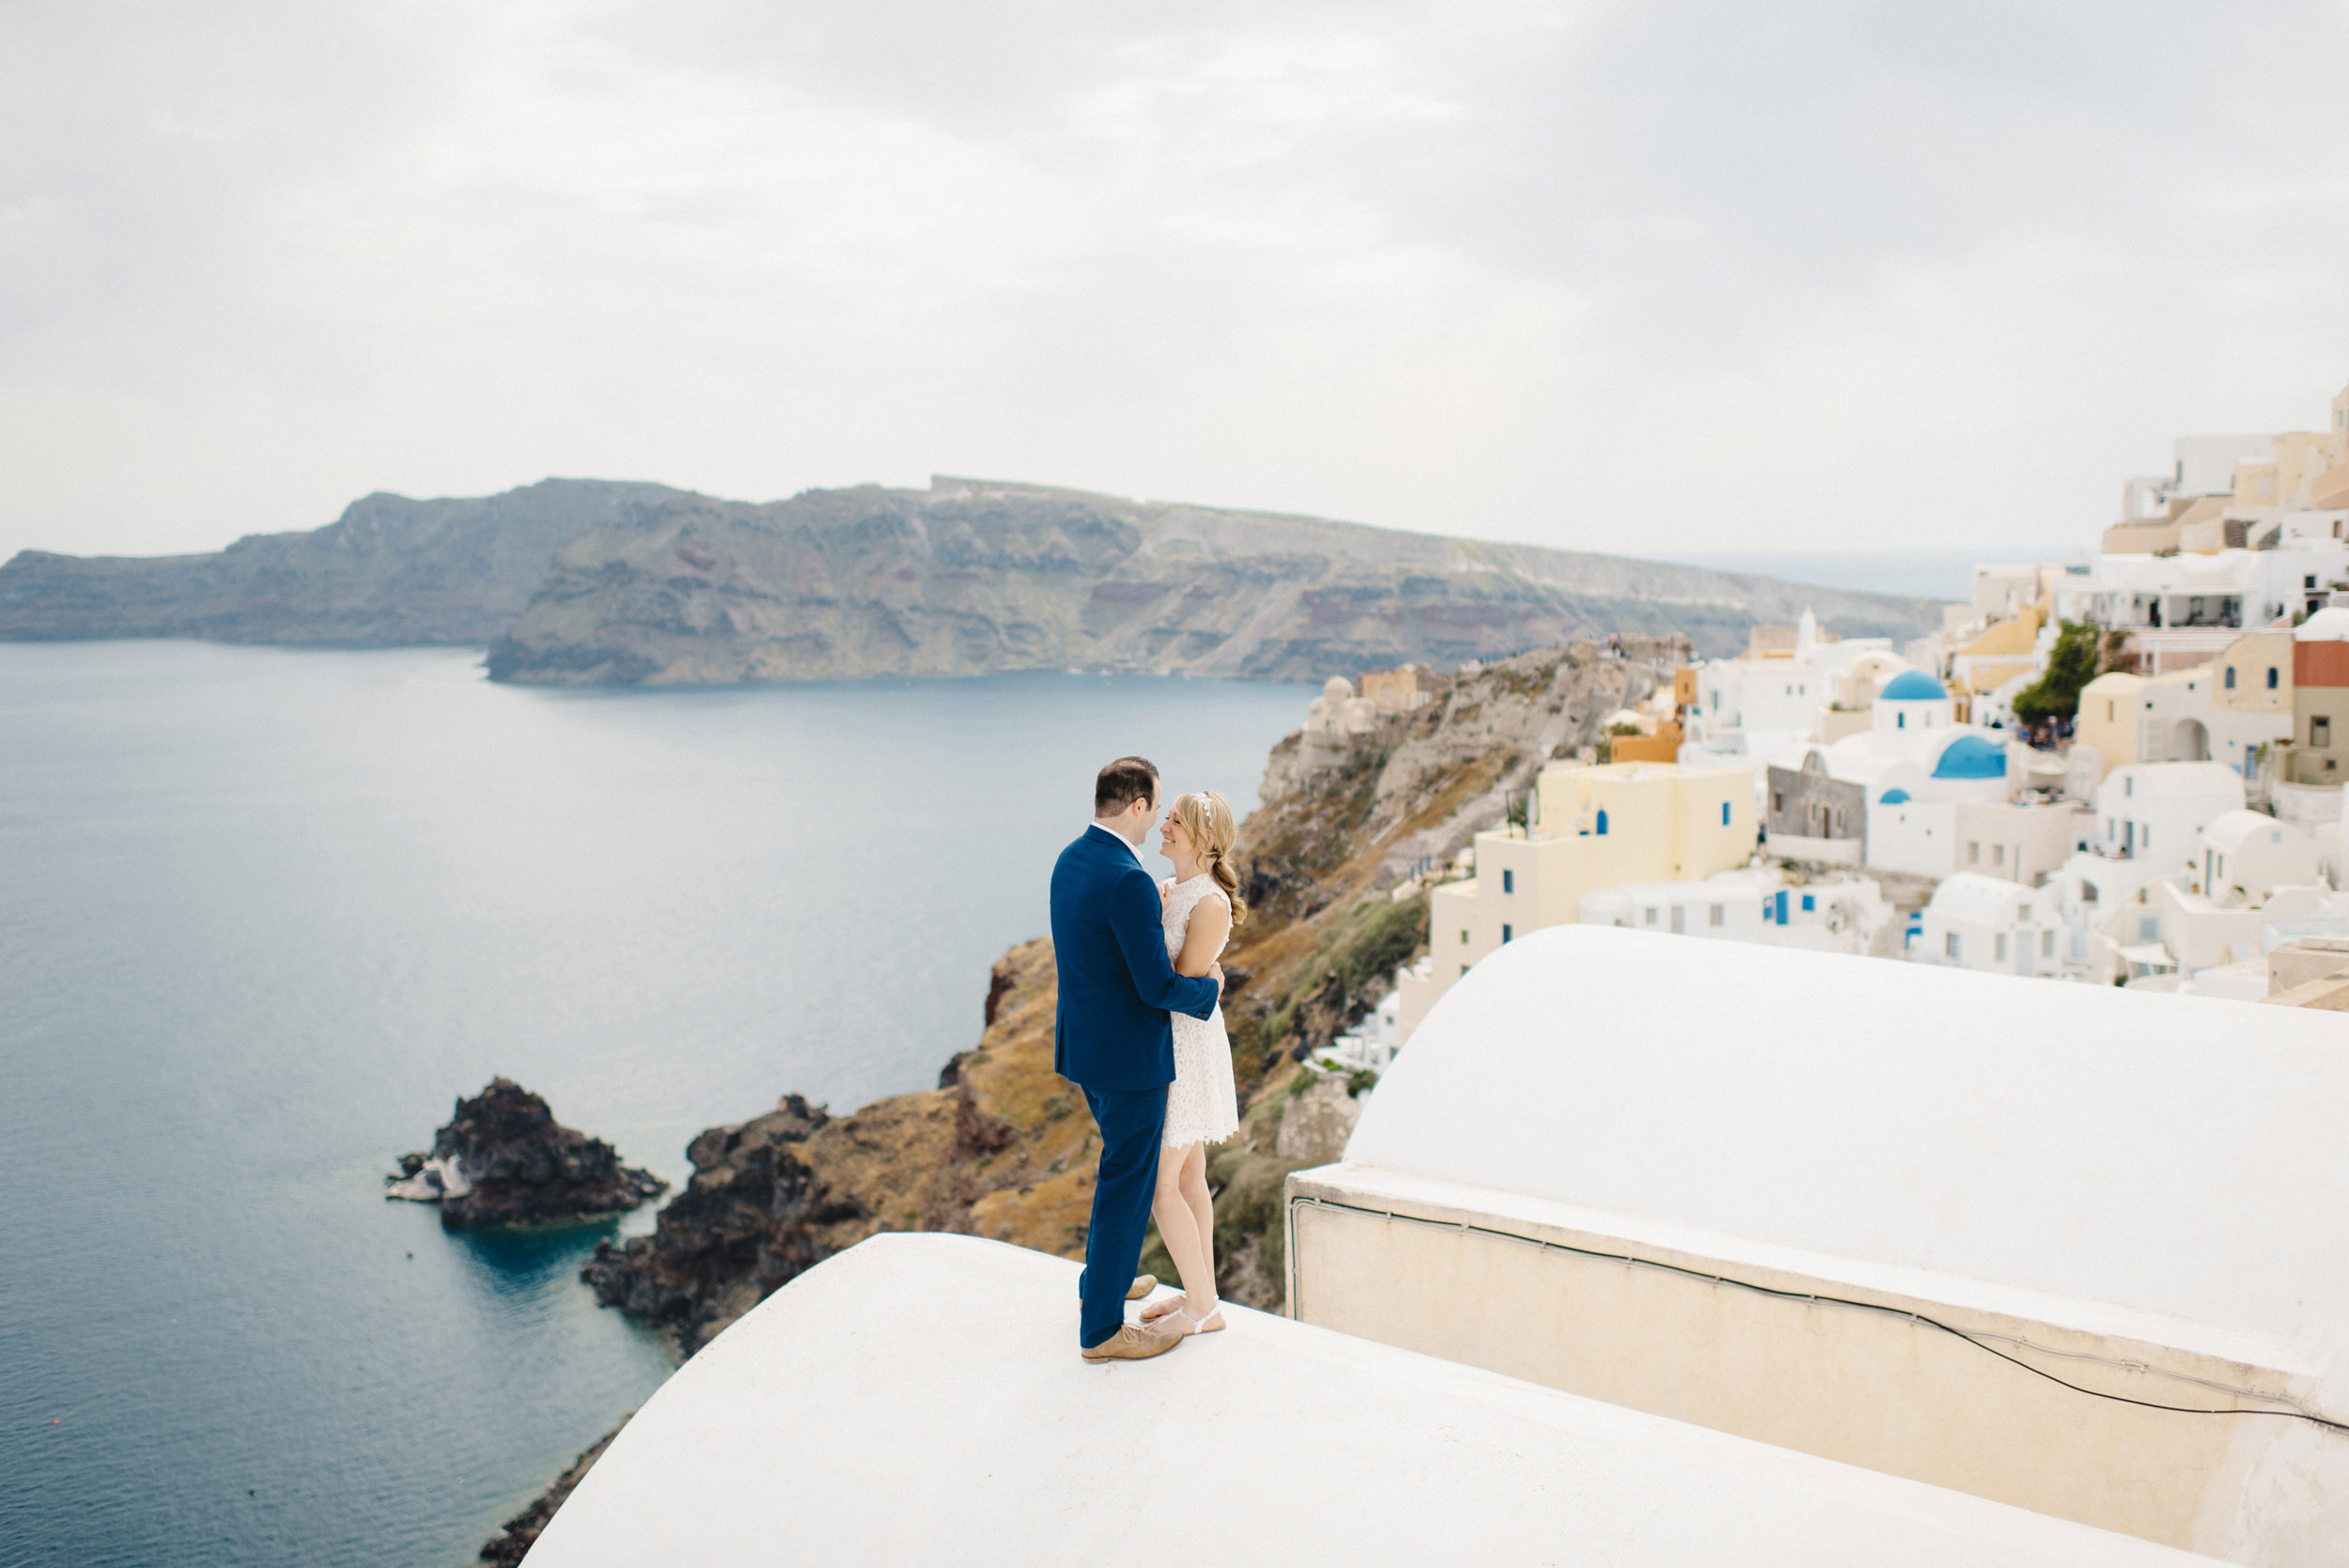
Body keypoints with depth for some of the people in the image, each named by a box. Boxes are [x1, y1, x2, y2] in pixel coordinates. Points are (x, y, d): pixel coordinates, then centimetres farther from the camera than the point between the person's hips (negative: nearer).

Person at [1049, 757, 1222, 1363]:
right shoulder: (1128, 882, -26)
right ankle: (1102, 1329, 15)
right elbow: (1158, 988, -25)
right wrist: (1209, 988, -5)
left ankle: (1101, 1279, 43)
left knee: (1127, 1163, 28)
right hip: (1130, 1057, -10)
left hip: (1083, 1042, 10)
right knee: (1127, 1189, 4)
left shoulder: (1070, 860, 4)